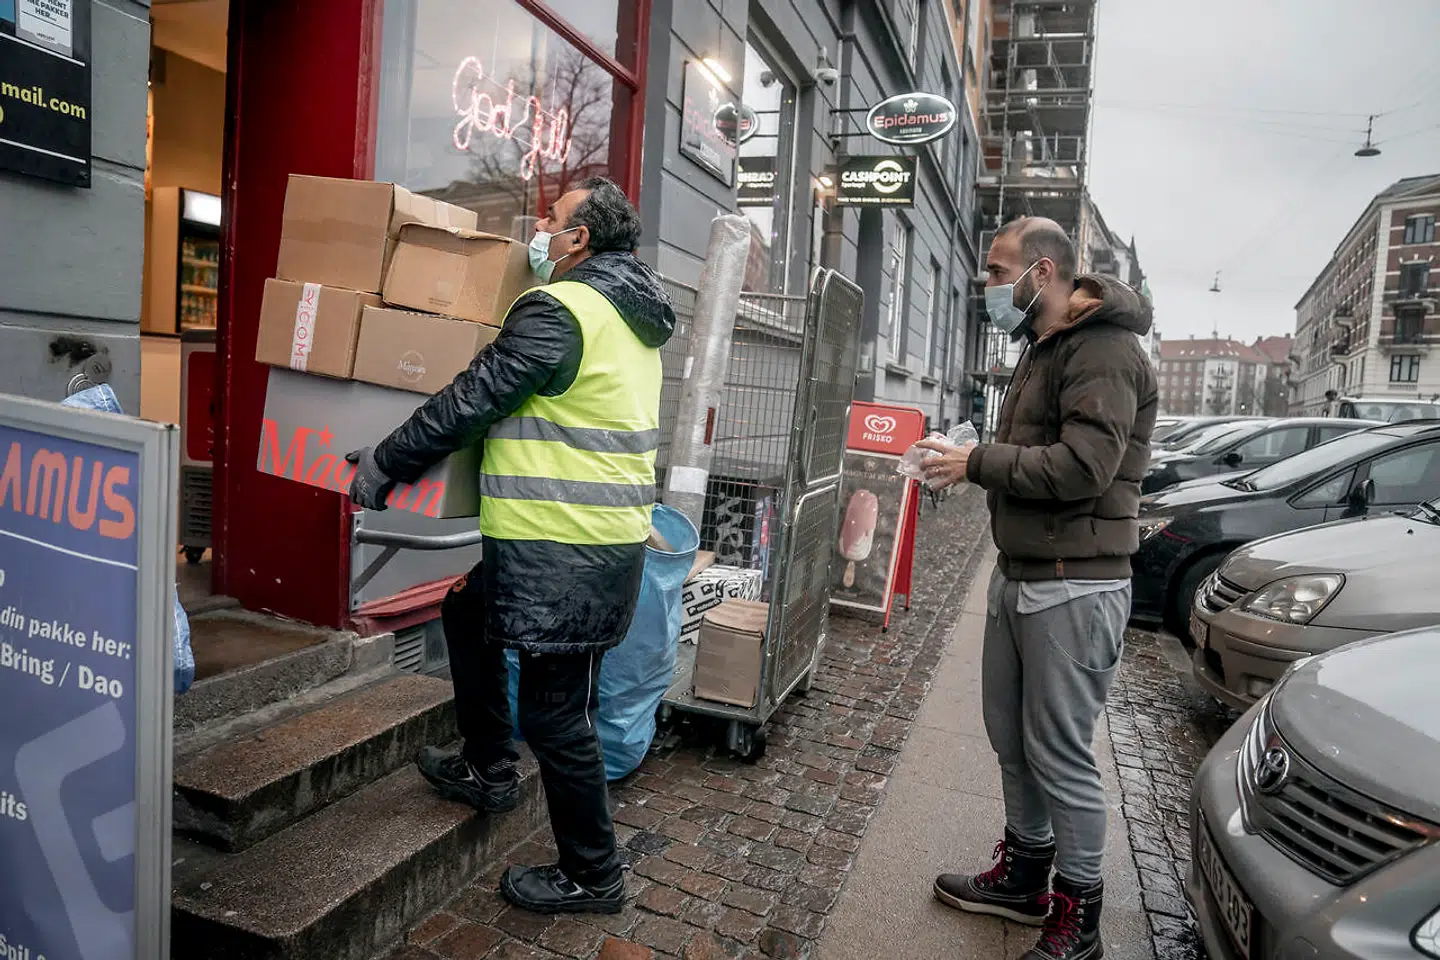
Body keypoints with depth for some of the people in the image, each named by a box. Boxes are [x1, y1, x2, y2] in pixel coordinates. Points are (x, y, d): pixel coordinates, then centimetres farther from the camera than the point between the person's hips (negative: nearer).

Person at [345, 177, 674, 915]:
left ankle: (592, 877, 20)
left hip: (565, 555, -10)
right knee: (467, 611, 26)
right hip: (610, 532, 10)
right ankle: (488, 769, 37)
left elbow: (471, 403, -14)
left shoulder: (557, 310, -14)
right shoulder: (631, 316, 15)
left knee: (555, 716, 2)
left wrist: (383, 464, -2)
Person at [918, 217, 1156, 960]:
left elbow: (1081, 466, -25)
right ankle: (1022, 877, 36)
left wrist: (977, 463, -16)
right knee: (1011, 737, 18)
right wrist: (964, 460, 3)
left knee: (1059, 753, 1)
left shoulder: (1103, 351, -14)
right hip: (1016, 577, 10)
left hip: (1072, 590, -9)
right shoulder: (1044, 348, 18)